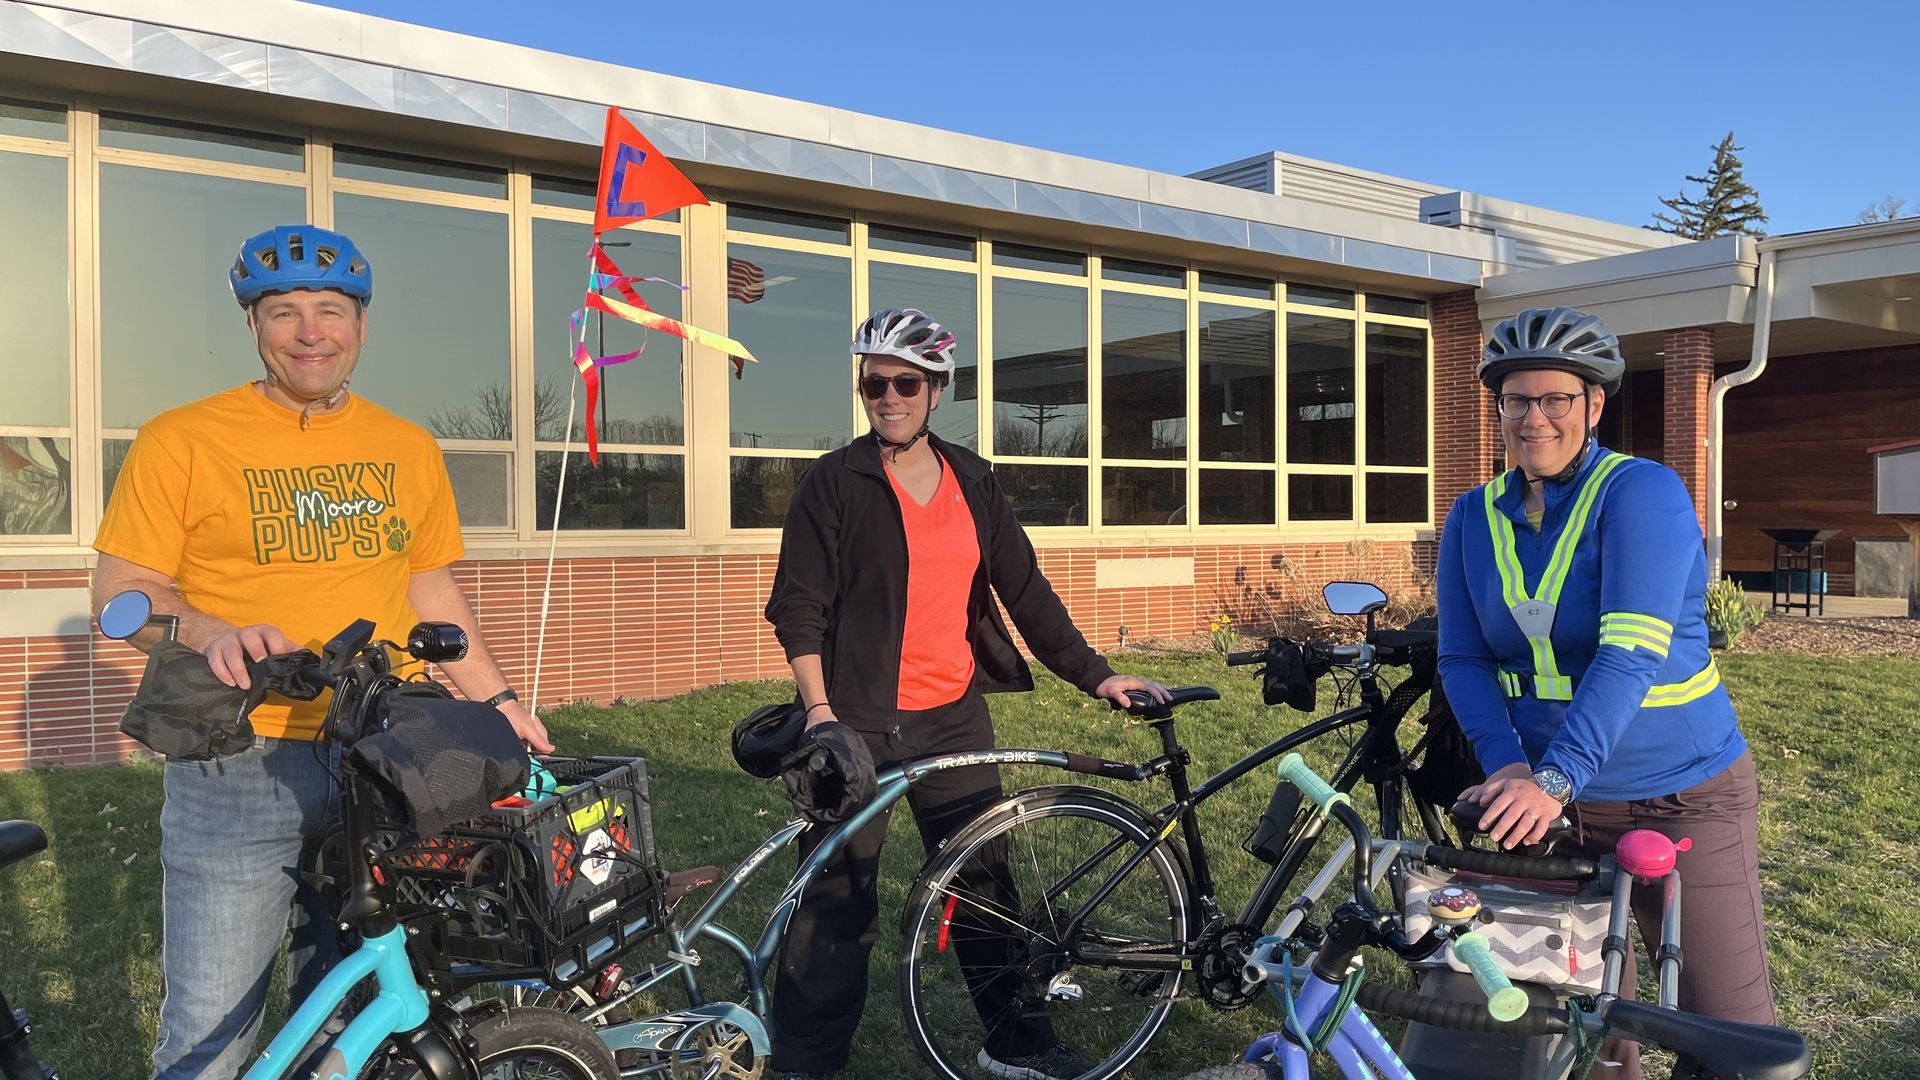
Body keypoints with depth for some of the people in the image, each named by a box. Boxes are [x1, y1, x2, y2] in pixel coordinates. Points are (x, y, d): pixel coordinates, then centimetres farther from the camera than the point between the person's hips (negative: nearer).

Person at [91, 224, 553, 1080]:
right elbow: (119, 590, -3)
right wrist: (211, 633, -22)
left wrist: (495, 698, 12)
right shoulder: (181, 440, -2)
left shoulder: (410, 451, 10)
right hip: (238, 766, -3)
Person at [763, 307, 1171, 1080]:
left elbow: (1025, 589, 8)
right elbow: (799, 607, -7)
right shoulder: (834, 483, -3)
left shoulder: (972, 482, 8)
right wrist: (819, 709, -18)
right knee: (838, 906, 2)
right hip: (859, 725, -4)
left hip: (953, 719, 4)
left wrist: (1095, 675, 1)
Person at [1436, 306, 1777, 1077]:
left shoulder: (1642, 492, -13)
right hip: (1551, 803, 4)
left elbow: (1631, 653, -25)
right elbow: (1462, 660, -2)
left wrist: (1555, 778, -34)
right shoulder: (1474, 517, 2)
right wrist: (1507, 764, -19)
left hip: (1682, 797, -4)